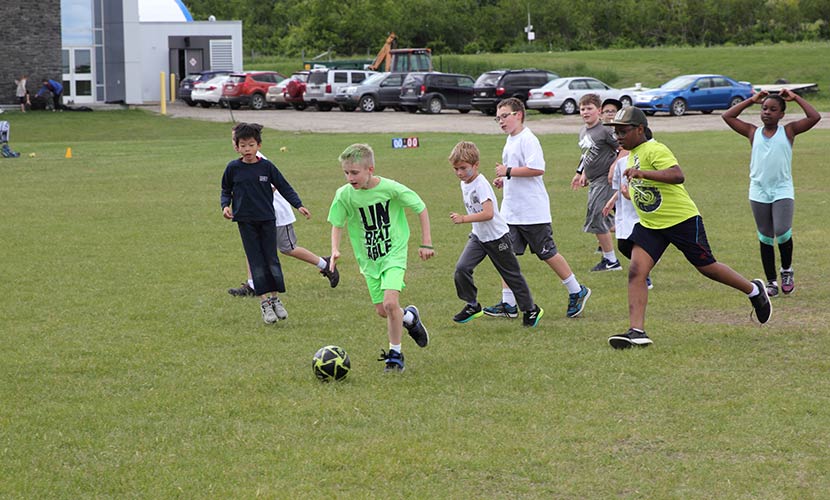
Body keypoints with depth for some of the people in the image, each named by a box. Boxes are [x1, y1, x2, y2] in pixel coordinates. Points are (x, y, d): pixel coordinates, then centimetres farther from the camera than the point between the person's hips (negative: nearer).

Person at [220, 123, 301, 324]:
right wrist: (225, 205, -7)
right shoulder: (233, 168, -1)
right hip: (246, 221, 0)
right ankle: (264, 302, 0)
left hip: (267, 219, 0)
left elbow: (284, 187, 3)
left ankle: (275, 298, 13)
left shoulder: (267, 166, -2)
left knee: (272, 260, 1)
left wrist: (298, 204, -8)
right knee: (256, 262, -2)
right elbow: (226, 191, 12)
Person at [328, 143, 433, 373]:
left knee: (390, 303, -20)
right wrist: (335, 250, -13)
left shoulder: (391, 188, -18)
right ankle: (410, 317, 42)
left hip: (394, 253, -4)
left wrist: (426, 243, -5)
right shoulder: (344, 195, -11)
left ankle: (395, 354, -3)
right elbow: (337, 224, 5)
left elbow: (421, 209, -5)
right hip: (368, 259, 4)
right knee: (382, 310, 7)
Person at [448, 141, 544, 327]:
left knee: (511, 274, 6)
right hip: (478, 236, 7)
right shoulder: (464, 184, 3)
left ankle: (531, 310, 21)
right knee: (461, 269, -11)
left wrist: (463, 219, -37)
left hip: (496, 236, -7)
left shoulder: (481, 184, -24)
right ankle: (472, 306, 6)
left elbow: (488, 213, -35)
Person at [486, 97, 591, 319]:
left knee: (547, 254, 2)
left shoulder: (527, 140, -16)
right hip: (511, 211, 9)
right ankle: (508, 304, 5)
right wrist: (503, 180, 11)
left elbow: (537, 169, -28)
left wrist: (508, 172, -23)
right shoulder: (511, 141, 15)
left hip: (532, 211, -9)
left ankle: (577, 292, 18)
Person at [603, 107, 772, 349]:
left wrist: (642, 173, -44)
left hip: (682, 220, -8)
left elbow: (677, 175, -37)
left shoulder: (654, 150, -19)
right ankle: (637, 331, -14)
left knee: (707, 267, 6)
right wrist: (631, 191, 18)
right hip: (650, 226, 8)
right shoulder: (632, 154, 11)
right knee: (636, 272, -11)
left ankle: (754, 290, 30)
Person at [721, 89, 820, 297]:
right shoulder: (753, 132, 9)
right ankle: (771, 282, 16)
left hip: (783, 190, -3)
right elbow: (727, 116, 9)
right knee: (765, 238, 7)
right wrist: (751, 100, 11)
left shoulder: (788, 131, 4)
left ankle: (787, 270, 8)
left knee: (782, 232, -18)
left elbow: (814, 117, -6)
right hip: (758, 192, 3)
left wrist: (796, 98, 1)